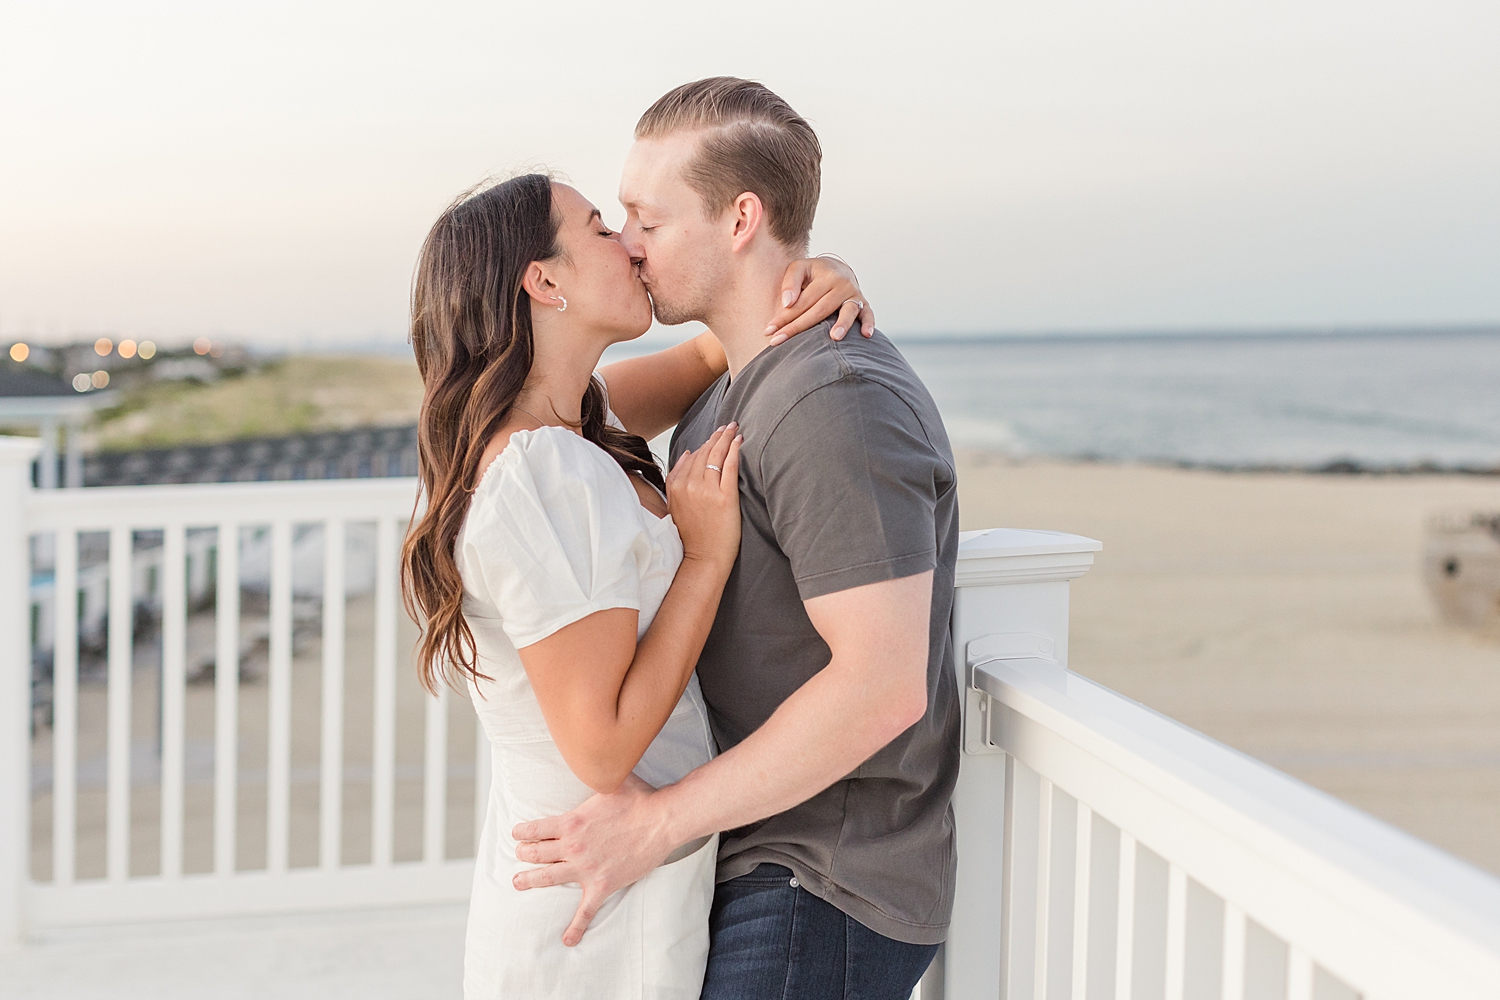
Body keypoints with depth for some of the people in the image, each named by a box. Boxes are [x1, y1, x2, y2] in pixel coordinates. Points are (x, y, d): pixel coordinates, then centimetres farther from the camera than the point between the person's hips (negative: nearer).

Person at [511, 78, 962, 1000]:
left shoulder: (836, 404, -21)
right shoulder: (735, 389, 12)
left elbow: (881, 684, -27)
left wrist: (658, 821, -21)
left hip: (826, 898, -9)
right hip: (759, 863, 9)